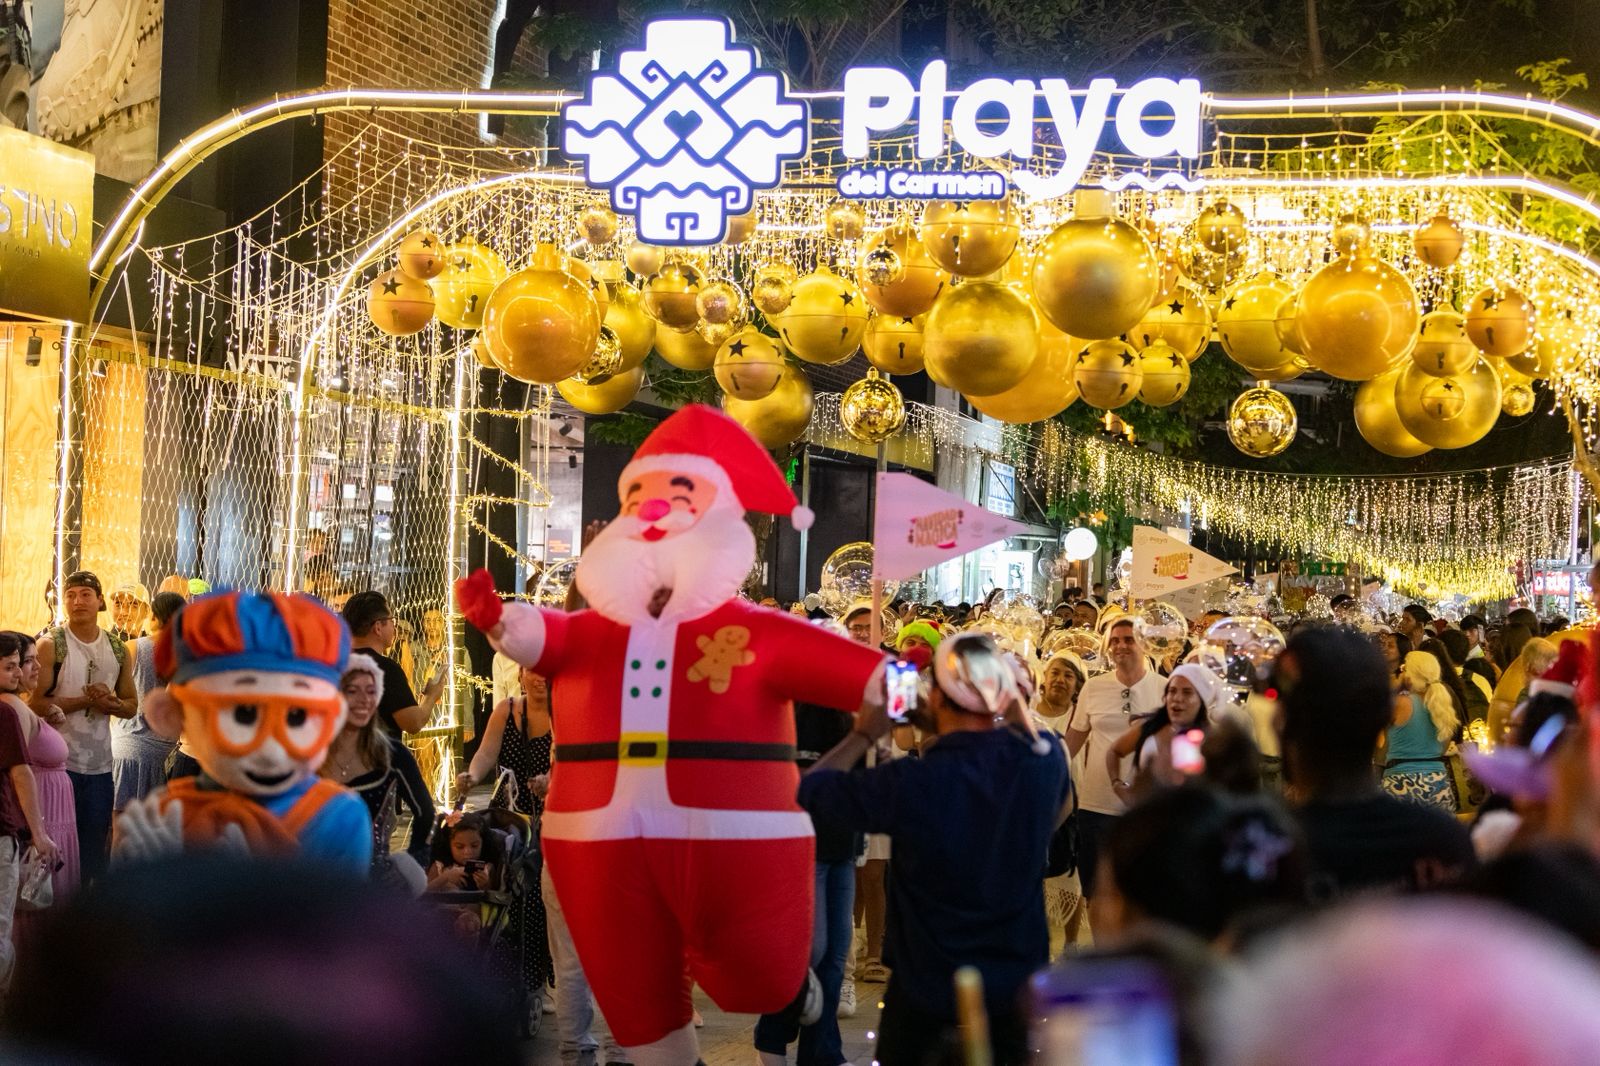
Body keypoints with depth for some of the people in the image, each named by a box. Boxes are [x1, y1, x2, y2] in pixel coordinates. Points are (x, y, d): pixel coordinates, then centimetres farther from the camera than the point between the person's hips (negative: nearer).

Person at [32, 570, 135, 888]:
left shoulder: (118, 650, 9)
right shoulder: (51, 646, -6)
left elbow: (131, 705, 13)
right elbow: (36, 703, -14)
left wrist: (111, 703, -9)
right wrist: (85, 700, -17)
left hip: (100, 763, 5)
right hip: (59, 762, -5)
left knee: (95, 842, 10)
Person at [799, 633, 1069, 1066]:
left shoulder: (911, 783, -24)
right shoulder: (1046, 760, -14)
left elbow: (811, 788, -7)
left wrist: (864, 735, 5)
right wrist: (944, 730, 7)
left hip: (927, 985, -3)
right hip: (1017, 978, 3)